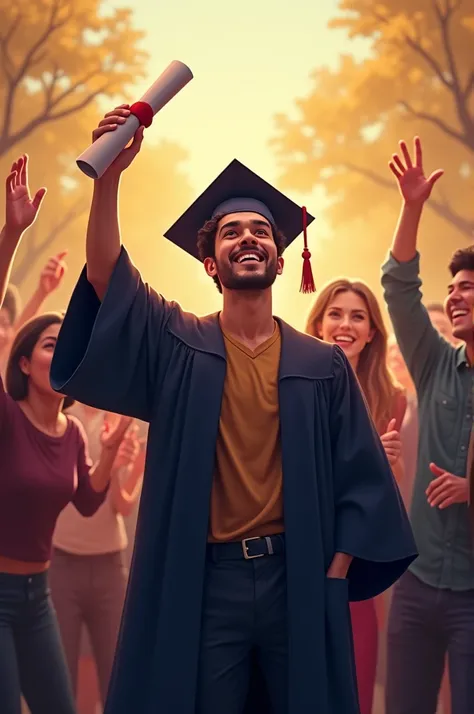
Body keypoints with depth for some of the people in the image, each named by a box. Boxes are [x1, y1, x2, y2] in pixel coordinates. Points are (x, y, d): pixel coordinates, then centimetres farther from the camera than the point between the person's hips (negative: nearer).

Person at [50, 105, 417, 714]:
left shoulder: (324, 365, 6)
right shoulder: (177, 346, 4)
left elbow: (361, 480, 4)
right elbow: (106, 275, -12)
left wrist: (333, 576, -6)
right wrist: (110, 174, -25)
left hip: (298, 580, 1)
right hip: (200, 582, -1)